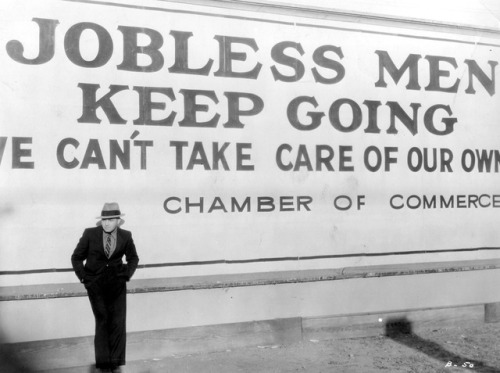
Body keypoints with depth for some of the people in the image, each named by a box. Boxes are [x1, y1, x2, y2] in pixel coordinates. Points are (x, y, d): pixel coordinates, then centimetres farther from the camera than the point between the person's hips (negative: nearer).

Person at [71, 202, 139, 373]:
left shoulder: (125, 236, -2)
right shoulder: (90, 234, -7)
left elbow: (133, 258, 15)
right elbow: (76, 258, 4)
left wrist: (127, 274, 2)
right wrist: (83, 278, -4)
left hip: (117, 283, 1)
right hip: (95, 283, -1)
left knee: (118, 322, -3)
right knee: (102, 322, -3)